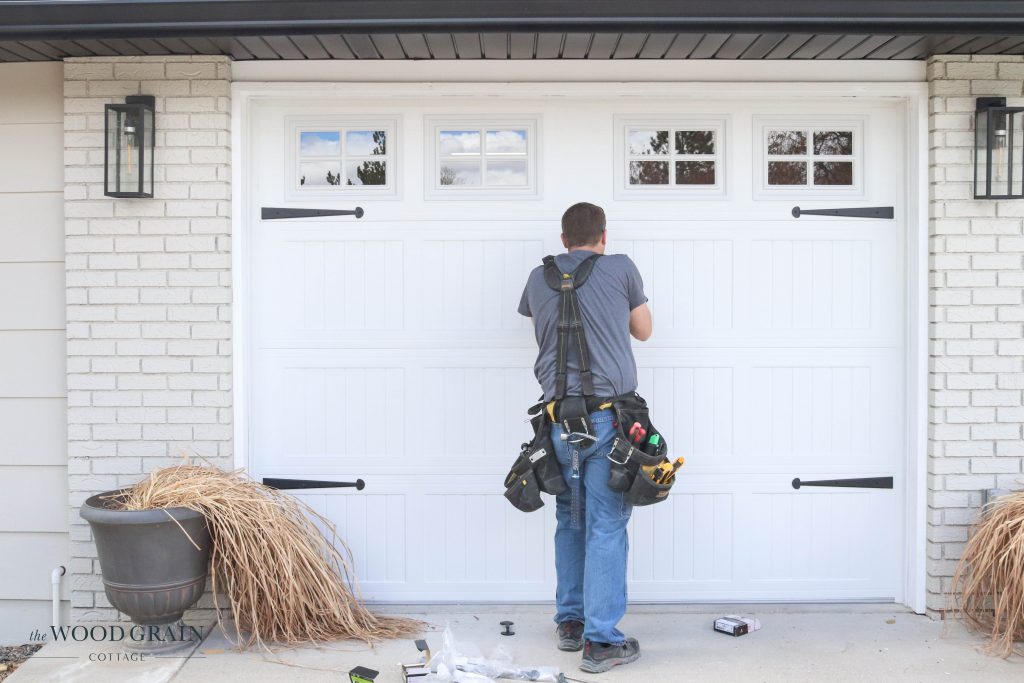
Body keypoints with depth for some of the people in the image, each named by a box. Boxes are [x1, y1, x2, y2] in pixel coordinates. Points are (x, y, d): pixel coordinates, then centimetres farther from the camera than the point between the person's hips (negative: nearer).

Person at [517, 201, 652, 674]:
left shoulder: (539, 277, 11)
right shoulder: (621, 268, 3)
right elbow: (643, 331, 16)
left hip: (558, 418, 3)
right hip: (608, 416, -3)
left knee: (569, 521, 16)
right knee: (606, 528, -1)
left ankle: (569, 622, 25)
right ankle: (601, 640, 0)